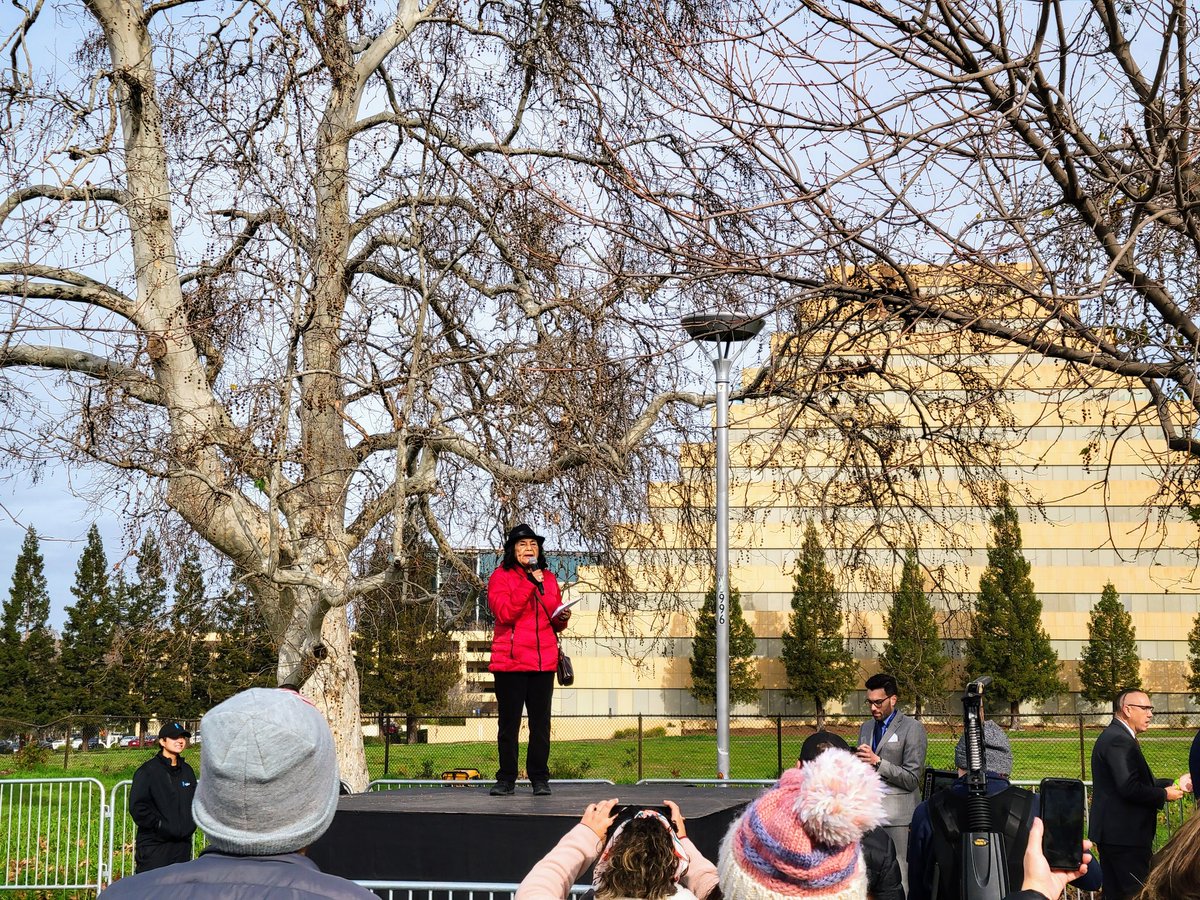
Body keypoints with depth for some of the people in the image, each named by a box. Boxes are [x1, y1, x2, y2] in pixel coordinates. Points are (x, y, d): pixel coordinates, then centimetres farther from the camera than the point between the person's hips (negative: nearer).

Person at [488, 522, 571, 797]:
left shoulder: (549, 578, 16)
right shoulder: (501, 576, 2)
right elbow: (504, 613, -14)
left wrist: (562, 618, -4)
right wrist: (530, 583, -15)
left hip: (544, 661, 4)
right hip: (510, 660, -3)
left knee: (541, 723, 4)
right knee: (508, 723, 1)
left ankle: (540, 779, 9)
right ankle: (506, 779, 8)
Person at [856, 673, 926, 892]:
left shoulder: (912, 729, 0)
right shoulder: (866, 728, 20)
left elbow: (912, 779, -6)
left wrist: (877, 762, -14)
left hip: (898, 815, -5)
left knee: (898, 880, -8)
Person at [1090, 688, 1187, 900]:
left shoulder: (1113, 736, 17)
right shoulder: (1119, 740, -17)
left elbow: (1137, 781, 20)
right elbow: (1129, 788, -25)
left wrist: (1173, 784, 12)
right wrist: (1164, 795, -12)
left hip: (1112, 833, 11)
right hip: (1125, 835, -11)